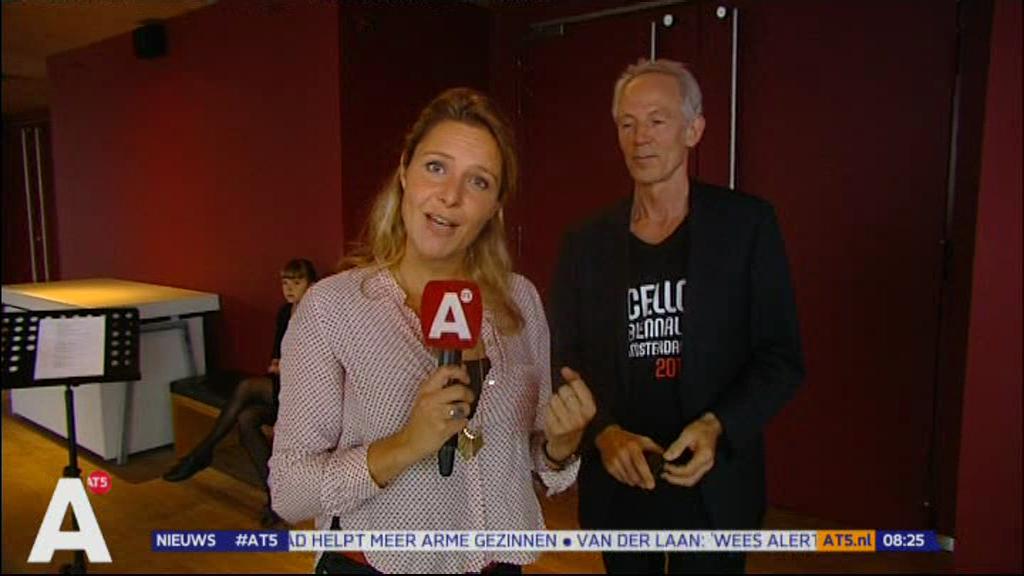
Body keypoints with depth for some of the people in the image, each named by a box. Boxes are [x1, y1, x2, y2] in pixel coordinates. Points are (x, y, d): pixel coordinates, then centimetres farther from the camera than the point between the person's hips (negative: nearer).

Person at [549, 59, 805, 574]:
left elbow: (781, 356, -4)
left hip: (713, 483, -1)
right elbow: (564, 363, 2)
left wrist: (717, 426, -19)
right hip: (616, 484, 2)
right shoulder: (585, 242, 1)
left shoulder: (746, 224, -5)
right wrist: (603, 433, -14)